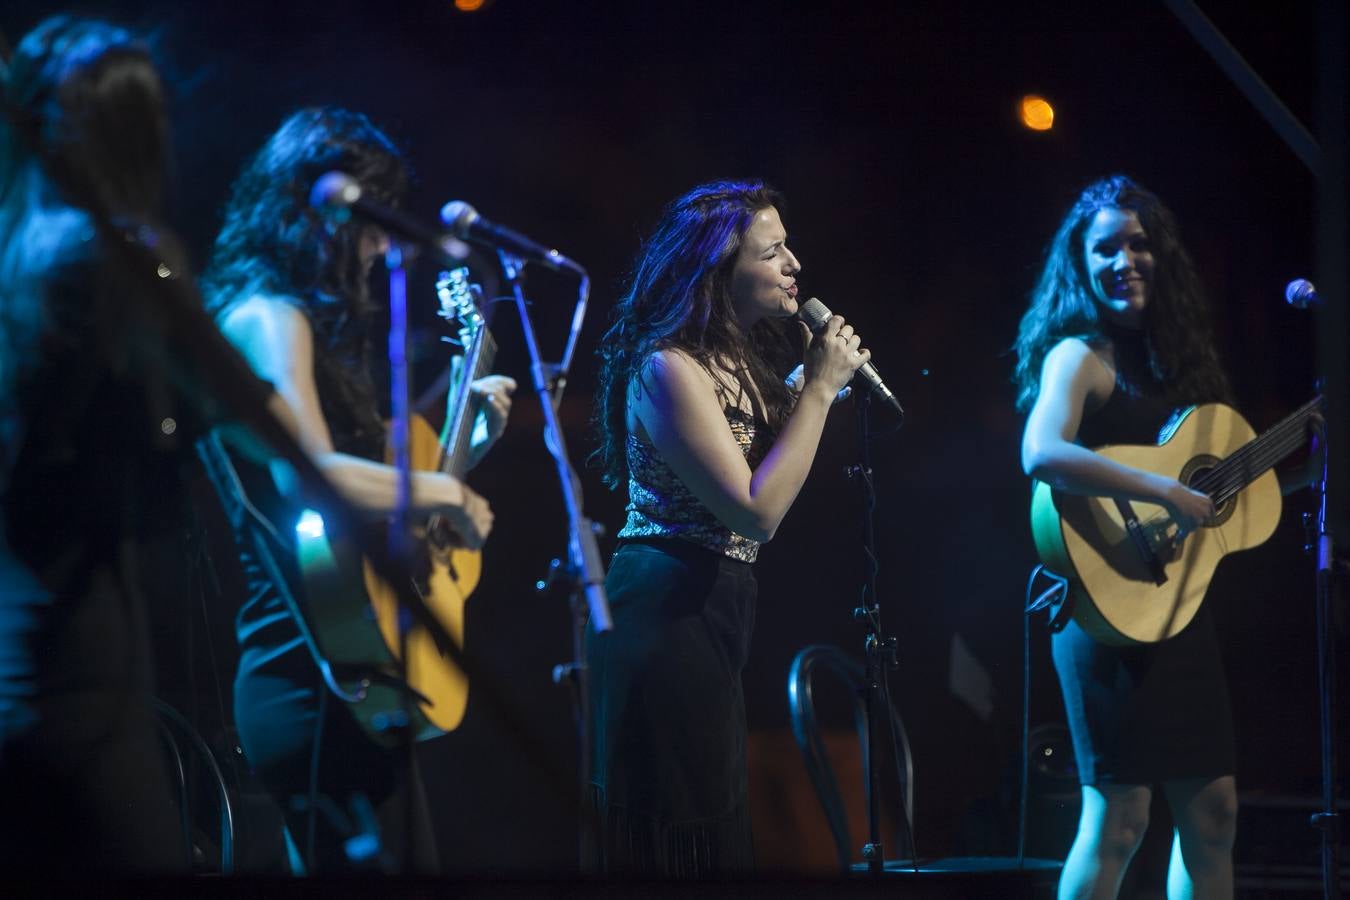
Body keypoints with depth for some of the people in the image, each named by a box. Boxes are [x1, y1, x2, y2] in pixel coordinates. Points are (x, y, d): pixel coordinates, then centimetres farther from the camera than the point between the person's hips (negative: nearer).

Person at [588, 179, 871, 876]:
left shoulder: (738, 363, 14)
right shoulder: (667, 367, -14)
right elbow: (757, 512, -21)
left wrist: (816, 381, 4)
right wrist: (820, 390, -15)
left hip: (712, 615, 10)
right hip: (666, 619, -10)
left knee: (709, 833, 14)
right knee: (677, 846, -6)